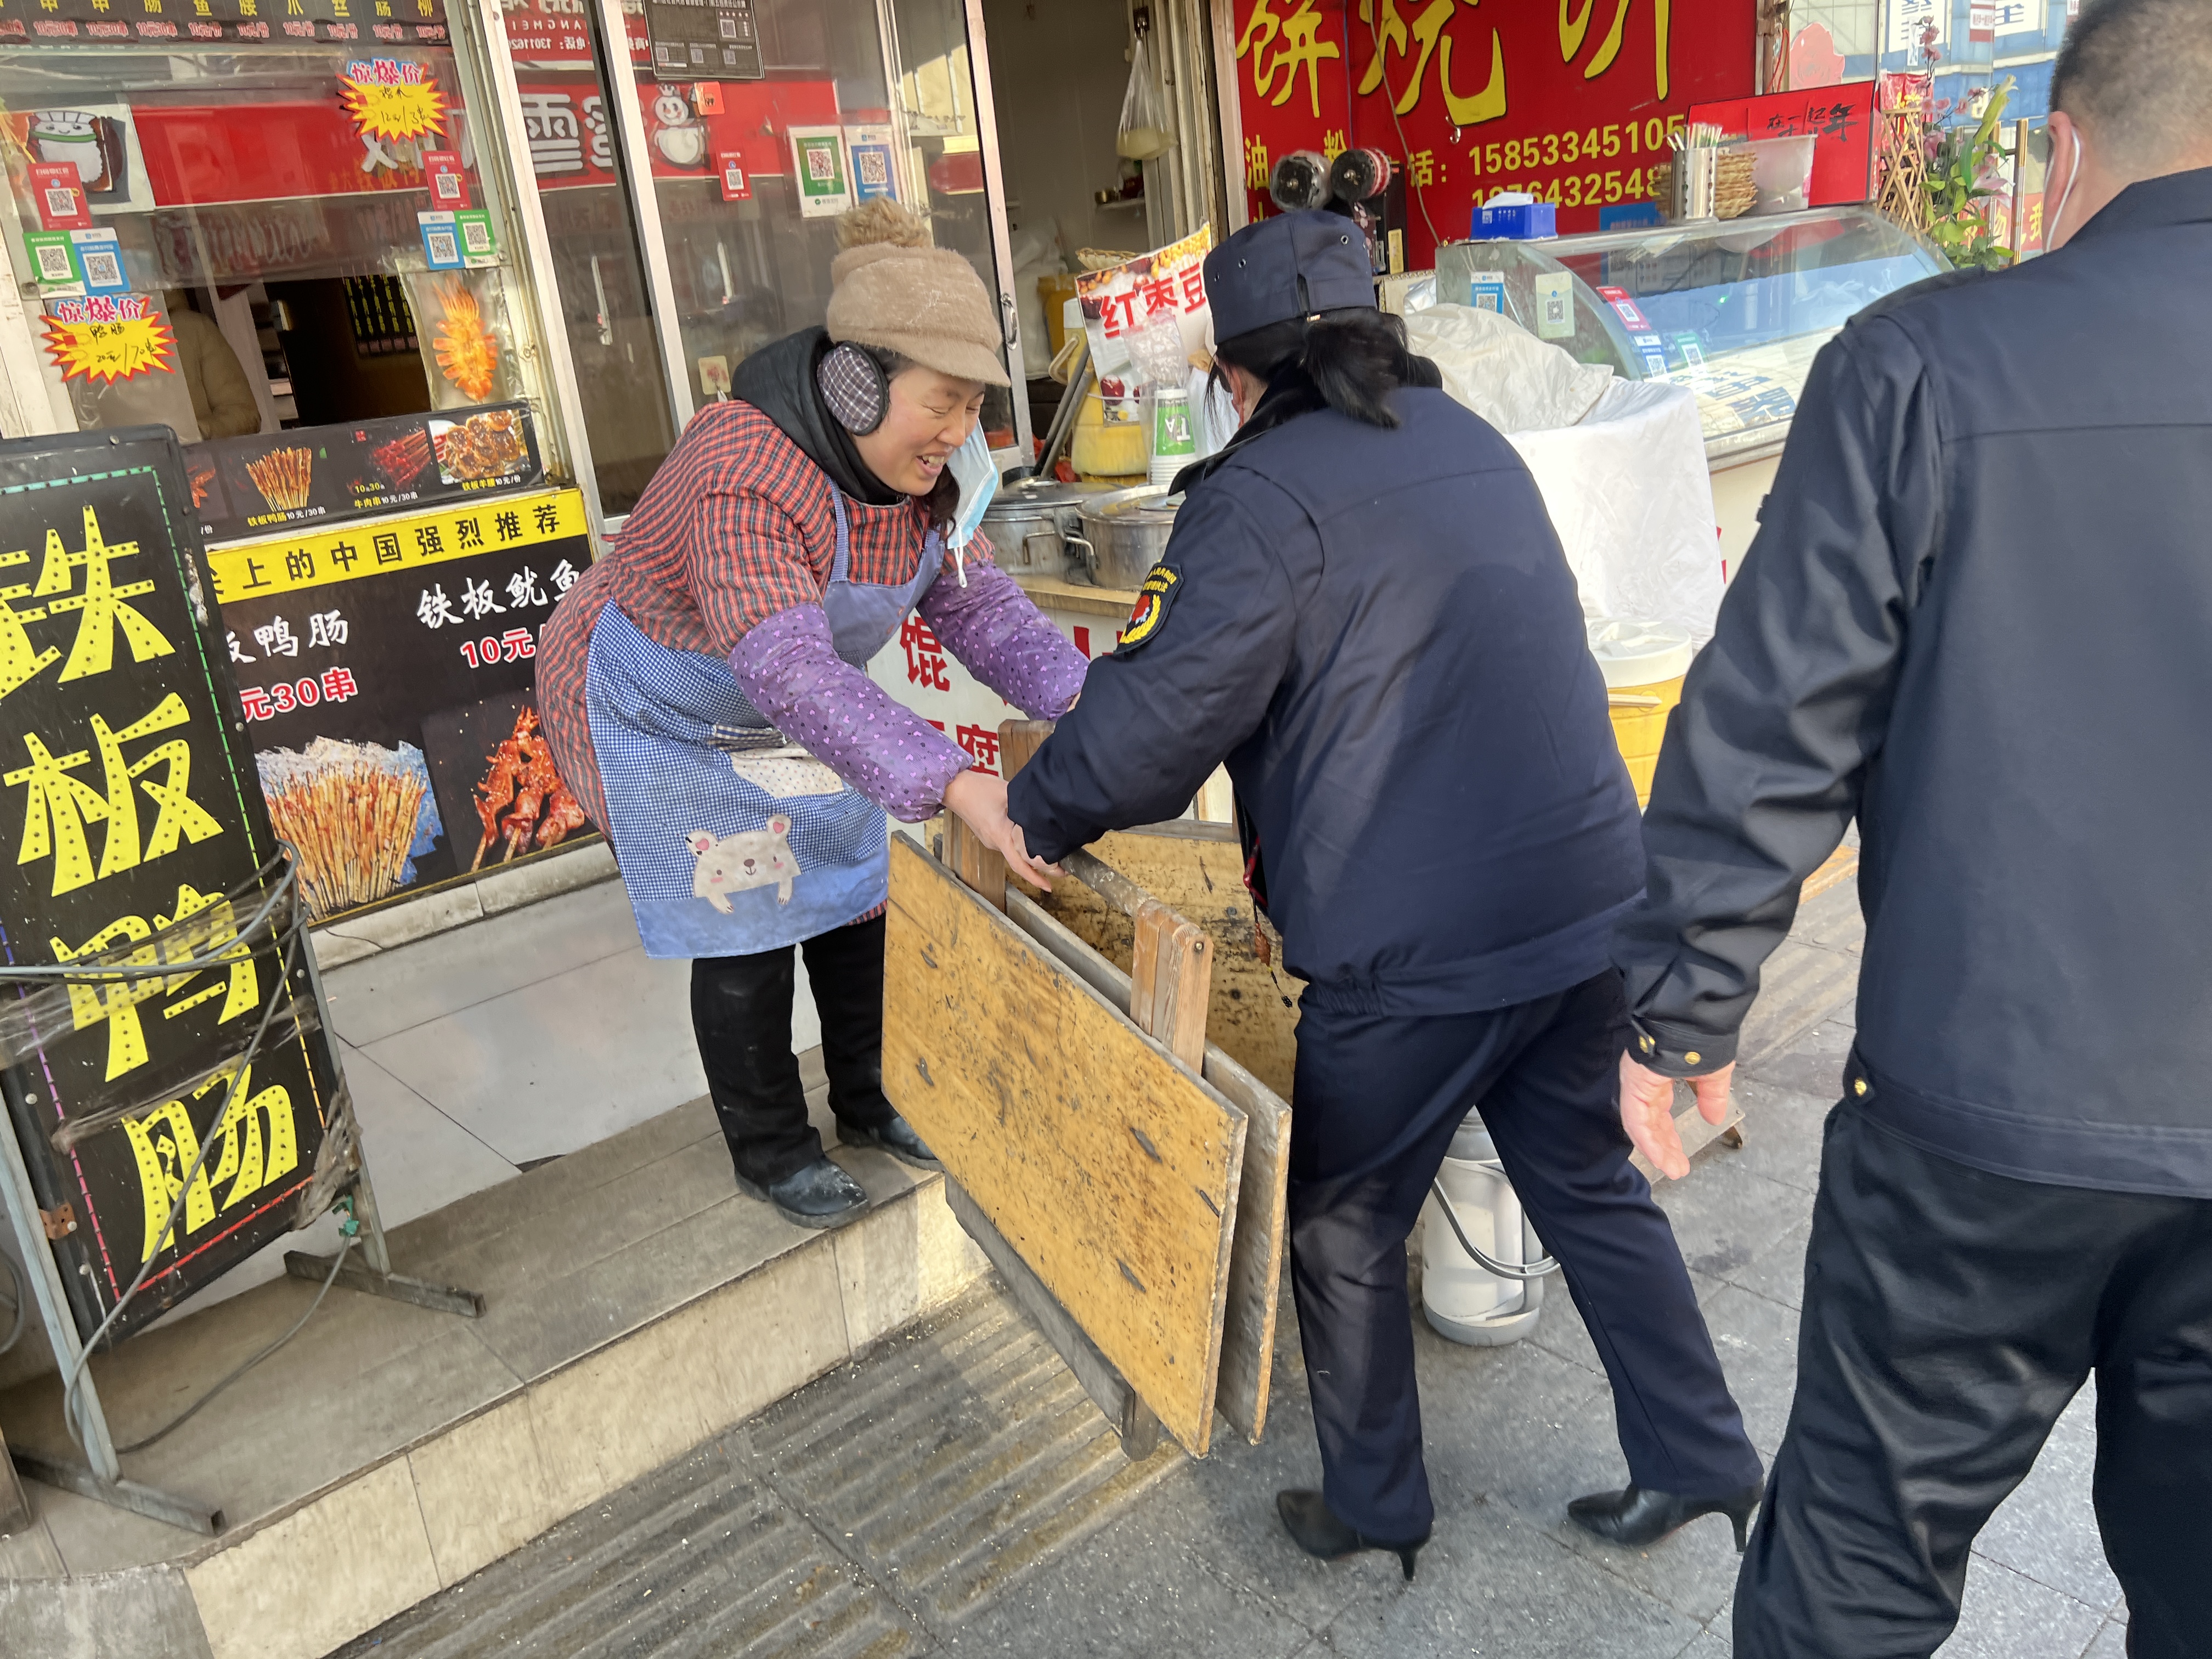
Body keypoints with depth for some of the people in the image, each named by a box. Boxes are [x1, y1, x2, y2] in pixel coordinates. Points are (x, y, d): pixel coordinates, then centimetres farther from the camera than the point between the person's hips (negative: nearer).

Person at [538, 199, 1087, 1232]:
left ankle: (870, 1103, 33)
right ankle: (768, 1149, 24)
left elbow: (975, 601, -11)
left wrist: (1075, 697, -28)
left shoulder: (914, 464, -12)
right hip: (666, 718, -7)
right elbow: (791, 673, -48)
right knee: (747, 932, 1)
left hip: (796, 705, 7)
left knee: (854, 898, 12)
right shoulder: (745, 477, -39)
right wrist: (950, 784, -56)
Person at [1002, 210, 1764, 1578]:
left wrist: (1037, 813, 0)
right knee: (1588, 1181, 23)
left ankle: (1376, 1506, 31)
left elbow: (1168, 710, -18)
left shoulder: (1264, 497, -13)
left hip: (1415, 948, -7)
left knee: (1345, 1224, 14)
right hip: (1586, 898, 8)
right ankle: (1698, 1458, 33)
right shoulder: (1475, 446, 13)